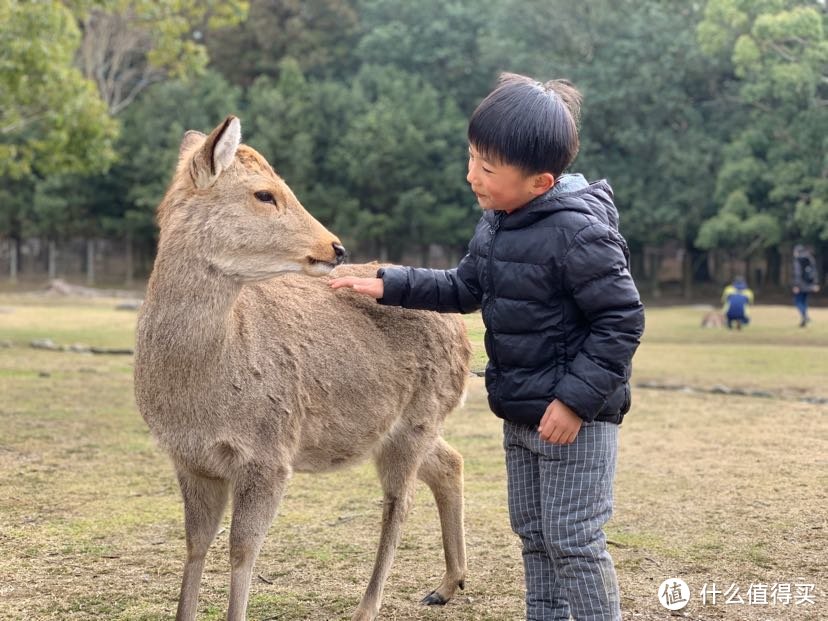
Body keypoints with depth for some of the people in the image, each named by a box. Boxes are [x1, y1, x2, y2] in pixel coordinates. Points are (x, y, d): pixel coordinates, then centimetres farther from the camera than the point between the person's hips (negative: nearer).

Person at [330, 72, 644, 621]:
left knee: (573, 541, -3)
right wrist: (390, 286, 10)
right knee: (533, 534, 18)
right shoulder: (497, 224, 5)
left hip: (576, 417, -9)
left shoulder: (578, 231, -23)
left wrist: (577, 399, -23)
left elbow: (622, 319, -21)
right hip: (521, 413, 9)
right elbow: (464, 289, 19)